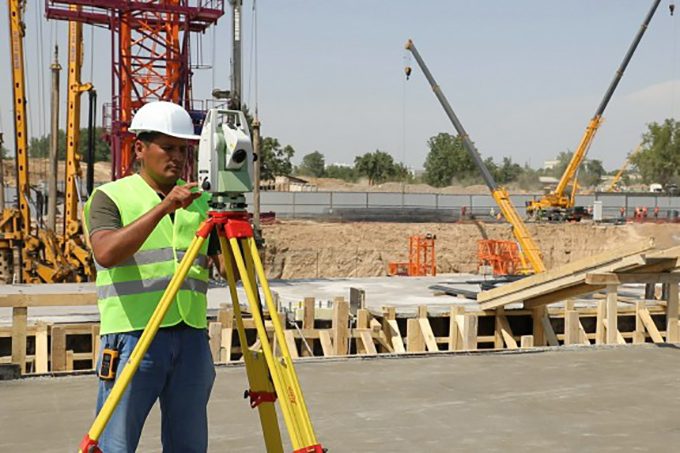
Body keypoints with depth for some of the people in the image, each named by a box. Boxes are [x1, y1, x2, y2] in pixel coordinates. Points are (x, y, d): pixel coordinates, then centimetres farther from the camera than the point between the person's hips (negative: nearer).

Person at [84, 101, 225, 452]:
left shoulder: (199, 202, 14)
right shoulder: (110, 197, 0)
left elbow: (228, 267, 12)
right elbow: (107, 253, -19)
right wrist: (164, 207, -25)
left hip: (191, 336, 5)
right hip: (133, 335, -4)